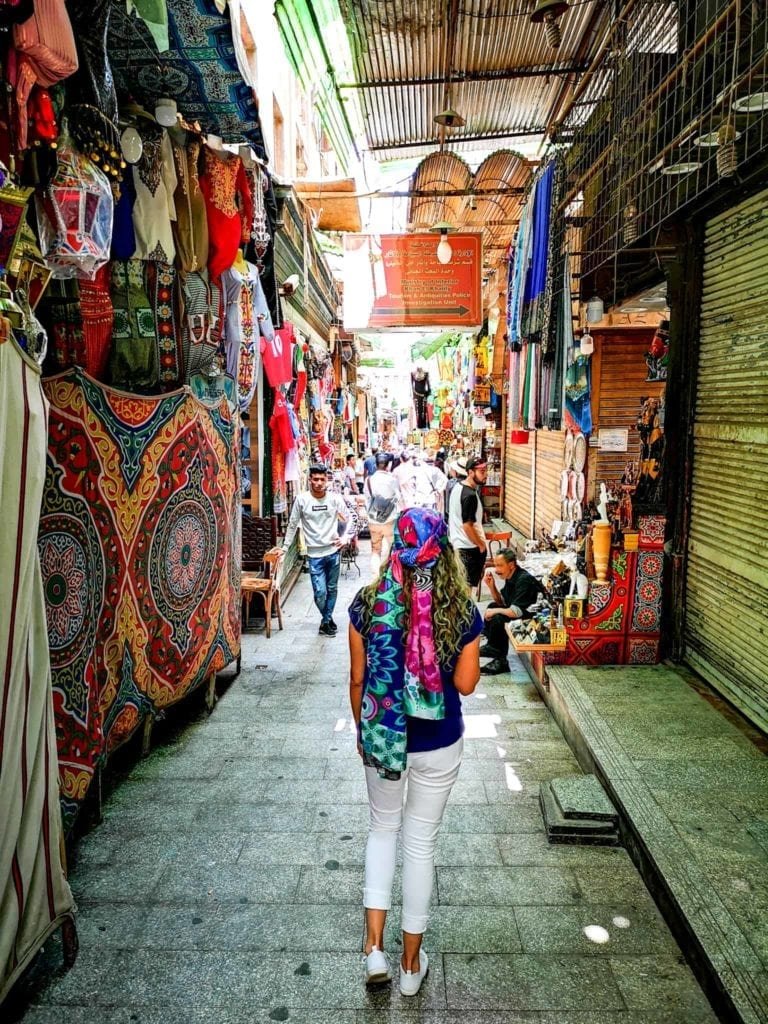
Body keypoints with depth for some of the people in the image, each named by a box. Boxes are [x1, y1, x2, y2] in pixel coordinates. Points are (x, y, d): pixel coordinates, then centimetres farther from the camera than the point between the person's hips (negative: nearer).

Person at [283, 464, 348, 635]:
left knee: (332, 589, 12)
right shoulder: (302, 500, -7)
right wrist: (285, 547, 4)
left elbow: (348, 520, 8)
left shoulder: (335, 498, -4)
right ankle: (328, 620, 22)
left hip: (333, 551, 2)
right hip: (315, 554, -1)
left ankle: (326, 621, 32)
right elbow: (293, 524, 3)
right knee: (320, 592, -6)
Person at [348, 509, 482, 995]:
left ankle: (375, 945, 25)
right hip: (438, 745, -1)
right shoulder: (463, 611, -16)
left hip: (382, 737, 1)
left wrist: (363, 731, 10)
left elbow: (357, 678, -6)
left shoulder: (369, 603, -14)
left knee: (383, 827, 25)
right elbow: (466, 684, -6)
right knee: (421, 842, 16)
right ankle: (412, 961, 34)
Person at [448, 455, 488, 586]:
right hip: (470, 548, -9)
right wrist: (482, 545, -13)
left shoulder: (457, 487, 4)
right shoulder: (470, 495, -24)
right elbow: (467, 526, -26)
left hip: (457, 543, 9)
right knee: (468, 586, 3)